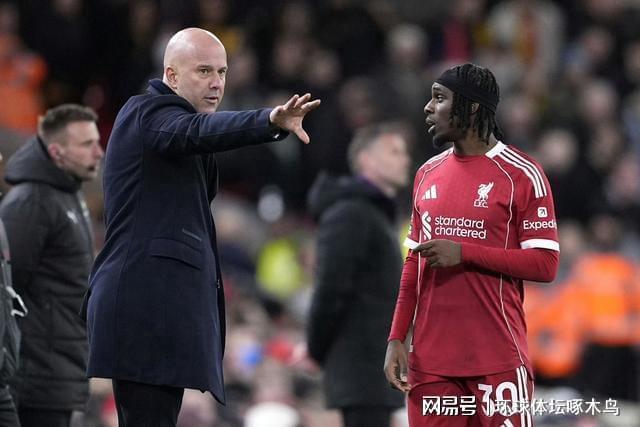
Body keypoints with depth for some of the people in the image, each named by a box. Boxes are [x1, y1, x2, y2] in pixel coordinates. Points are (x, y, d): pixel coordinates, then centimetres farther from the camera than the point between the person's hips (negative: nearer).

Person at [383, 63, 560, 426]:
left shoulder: (521, 175, -5)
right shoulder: (428, 174, 14)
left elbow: (545, 265, -9)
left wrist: (463, 253, -16)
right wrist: (397, 339, 8)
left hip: (498, 360, -5)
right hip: (431, 360, 5)